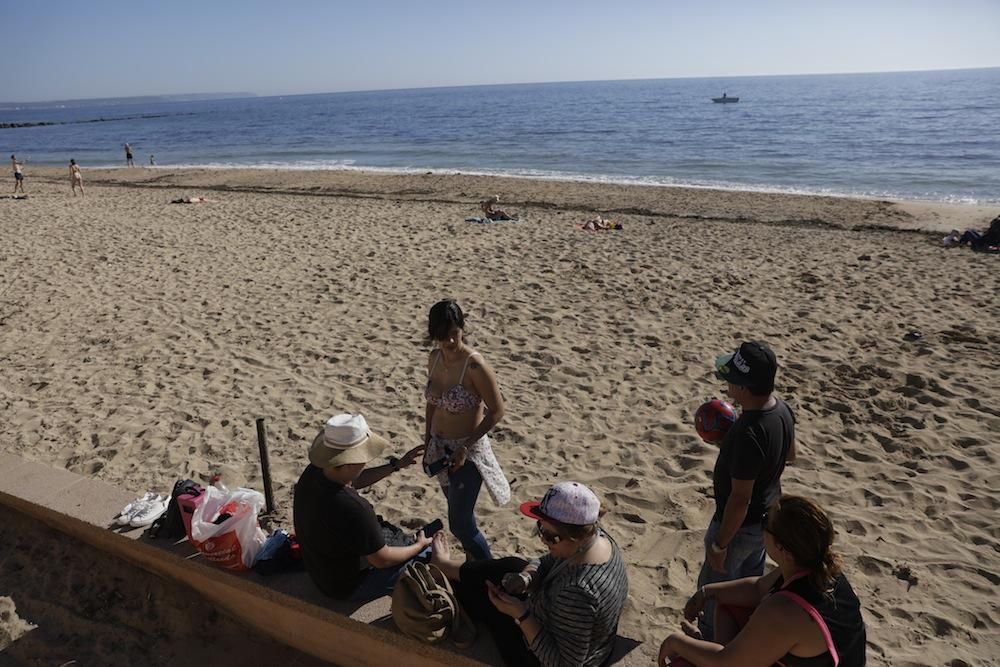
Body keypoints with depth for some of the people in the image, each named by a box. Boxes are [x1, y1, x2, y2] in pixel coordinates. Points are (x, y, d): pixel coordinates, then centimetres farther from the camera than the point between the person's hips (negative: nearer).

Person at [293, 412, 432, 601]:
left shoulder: (313, 472, -14)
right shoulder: (351, 508, -39)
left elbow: (355, 481, 9)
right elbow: (382, 560, -25)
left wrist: (396, 465, 7)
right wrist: (420, 546, -8)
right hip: (347, 587, -8)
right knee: (429, 555, 3)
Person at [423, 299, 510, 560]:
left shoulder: (475, 365, -24)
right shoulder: (434, 358, -3)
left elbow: (497, 411, -18)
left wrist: (465, 448, -19)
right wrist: (428, 445, 11)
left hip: (467, 451, -7)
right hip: (440, 448, 7)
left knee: (459, 525, -1)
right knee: (461, 512, 23)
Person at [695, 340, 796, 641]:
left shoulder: (748, 434, -38)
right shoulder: (782, 408, -11)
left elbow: (740, 499, -30)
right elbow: (790, 454, 9)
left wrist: (719, 545, -19)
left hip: (741, 525, -8)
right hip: (768, 515, 8)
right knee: (751, 581, 29)